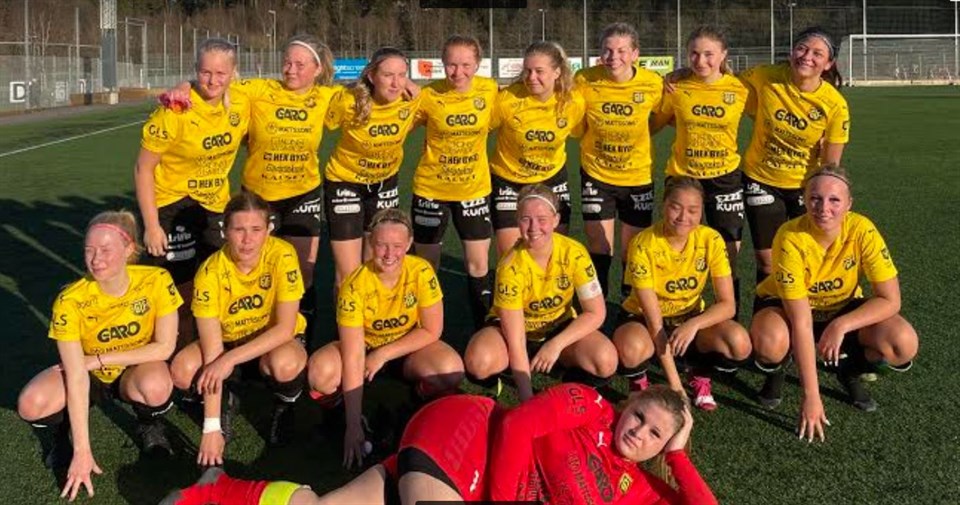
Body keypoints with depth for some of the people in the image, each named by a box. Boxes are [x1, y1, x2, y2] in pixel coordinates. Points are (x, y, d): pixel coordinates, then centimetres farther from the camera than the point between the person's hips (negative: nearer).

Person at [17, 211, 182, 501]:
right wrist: (82, 451, -30)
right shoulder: (70, 301, -26)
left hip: (135, 371, 0)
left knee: (157, 386, -36)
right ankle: (64, 432, 8)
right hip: (90, 377, 1)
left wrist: (98, 359, -23)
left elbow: (165, 347, -22)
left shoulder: (157, 281, -24)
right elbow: (76, 376, -28)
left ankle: (150, 426, 1)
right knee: (31, 405, -28)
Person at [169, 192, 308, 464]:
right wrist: (211, 427, -29)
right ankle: (225, 401, 7)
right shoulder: (210, 272, -24)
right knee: (182, 371, -27)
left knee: (285, 364, -37)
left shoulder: (282, 256, -26)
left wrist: (230, 359, -36)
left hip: (275, 341, -1)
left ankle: (285, 405, 1)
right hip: (227, 341, 2)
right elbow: (212, 351, -26)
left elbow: (286, 327, -25)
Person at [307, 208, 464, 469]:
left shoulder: (422, 272, -22)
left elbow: (432, 330, -15)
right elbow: (353, 356, -29)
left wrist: (383, 354, -22)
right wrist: (353, 425, -30)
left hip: (410, 349, 1)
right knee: (321, 373, -33)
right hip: (365, 347, -1)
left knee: (451, 369, -32)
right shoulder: (355, 285, -26)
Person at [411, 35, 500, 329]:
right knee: (426, 266, 10)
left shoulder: (490, 90, -10)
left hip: (475, 189, 1)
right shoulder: (429, 96, -15)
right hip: (430, 189, -1)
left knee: (478, 265, 6)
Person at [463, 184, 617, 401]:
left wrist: (556, 344, -28)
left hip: (559, 327, 2)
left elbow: (596, 313, -15)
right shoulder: (511, 266, -28)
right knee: (480, 363, -36)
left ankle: (574, 386, 6)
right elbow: (516, 341, -28)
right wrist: (528, 400, -31)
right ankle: (492, 383, 1)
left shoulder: (574, 253, -21)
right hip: (512, 327, -2)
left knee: (606, 362, -28)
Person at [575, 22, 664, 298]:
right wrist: (598, 140, -8)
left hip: (639, 176, 1)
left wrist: (636, 137, -5)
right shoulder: (585, 80, -16)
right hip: (596, 174, 0)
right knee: (599, 247, 3)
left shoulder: (653, 84, -16)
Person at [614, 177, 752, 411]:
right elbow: (654, 318, -25)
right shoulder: (643, 245, -24)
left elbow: (727, 305, -16)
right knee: (631, 348, -39)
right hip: (643, 319, -3)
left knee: (740, 344, -28)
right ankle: (639, 386, -2)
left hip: (690, 319, 3)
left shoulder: (711, 240, -16)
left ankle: (701, 378, 5)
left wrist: (694, 325, -38)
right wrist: (674, 383, -29)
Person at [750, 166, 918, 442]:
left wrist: (841, 325, -33)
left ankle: (849, 371, 10)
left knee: (904, 344, -24)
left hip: (843, 307, 3)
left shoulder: (862, 230, -25)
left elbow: (890, 300, -19)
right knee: (770, 342, -38)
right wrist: (811, 395, -33)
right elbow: (801, 322, -32)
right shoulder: (791, 238, -32)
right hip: (784, 304, -2)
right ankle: (775, 372, 2)